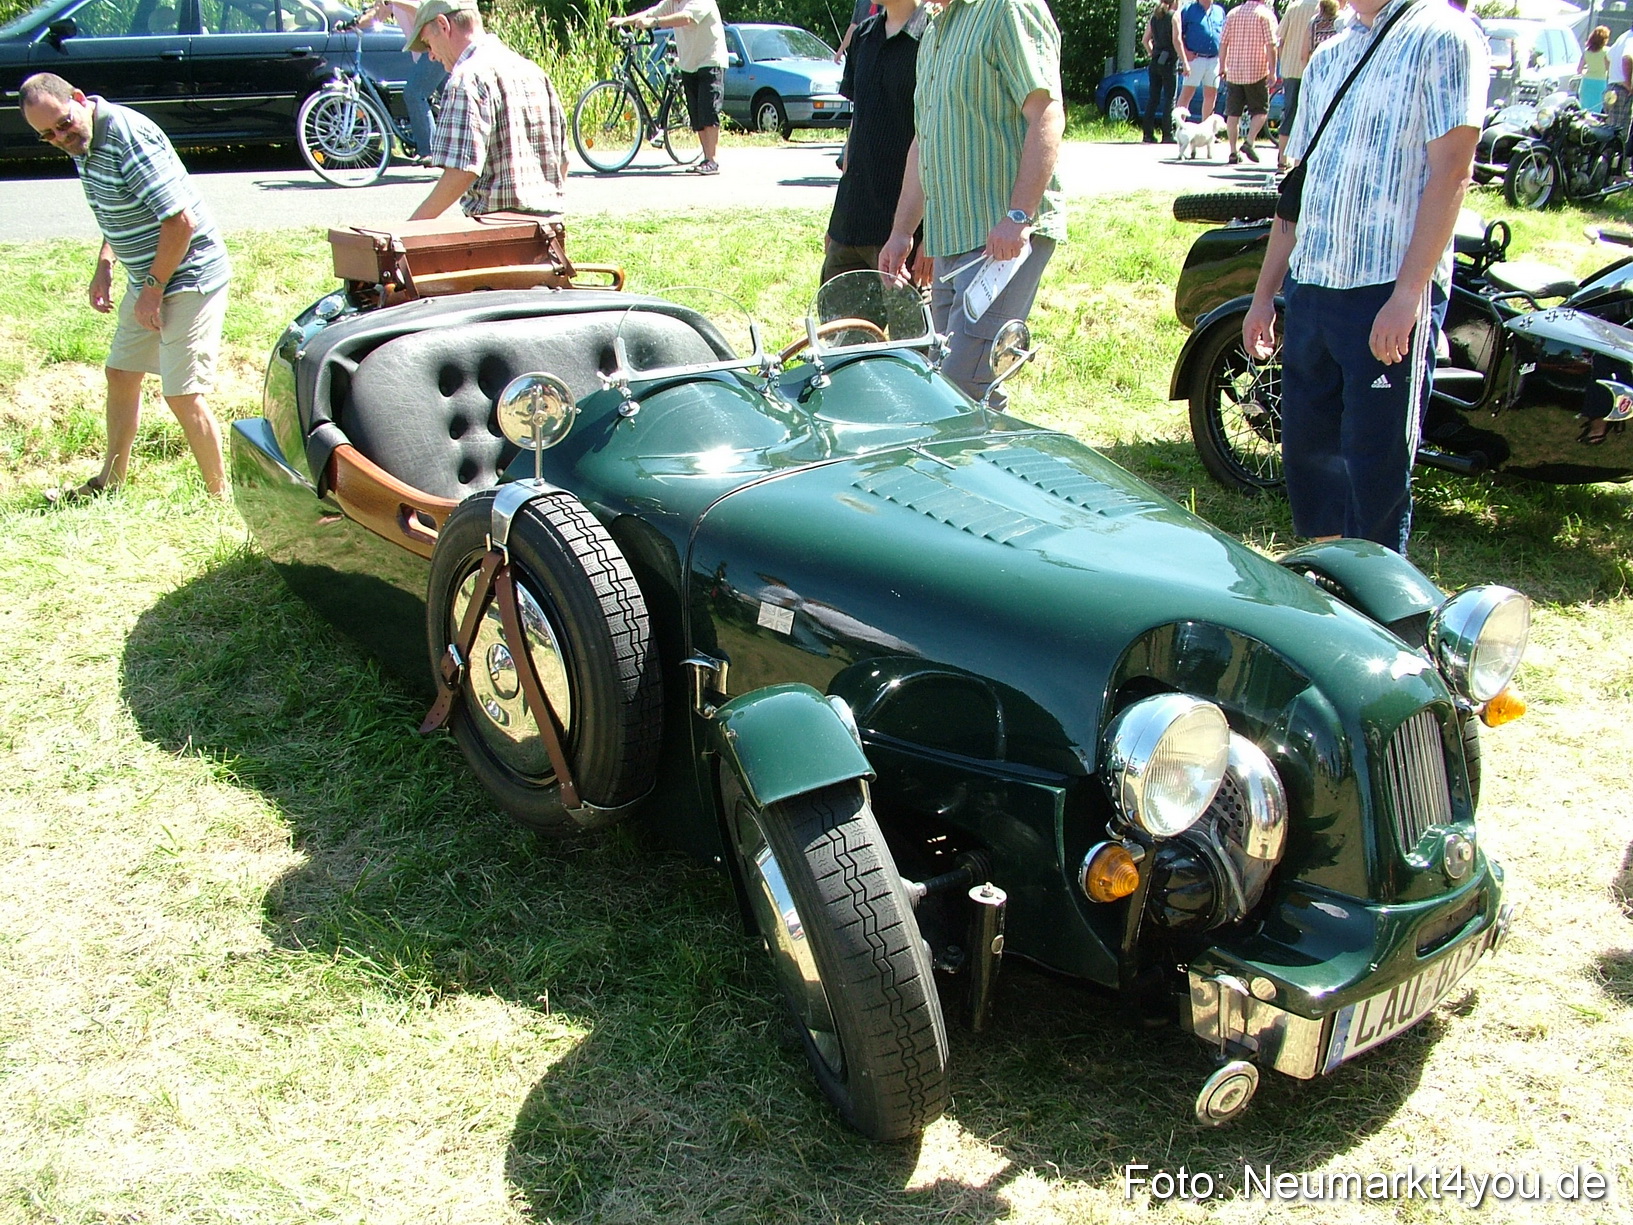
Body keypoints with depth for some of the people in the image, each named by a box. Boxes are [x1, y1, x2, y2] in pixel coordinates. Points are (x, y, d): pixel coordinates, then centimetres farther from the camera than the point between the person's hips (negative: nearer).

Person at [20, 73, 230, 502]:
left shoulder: (128, 137, -23)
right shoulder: (83, 142, 6)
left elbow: (180, 221, -25)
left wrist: (154, 287, -18)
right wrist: (104, 265, 8)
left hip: (187, 277, -10)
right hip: (147, 278, 10)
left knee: (183, 394, -10)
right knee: (120, 374, 18)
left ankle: (220, 497, 3)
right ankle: (111, 481, 33)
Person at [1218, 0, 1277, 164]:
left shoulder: (1233, 13, 6)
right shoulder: (1265, 14, -5)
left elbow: (1223, 43, 6)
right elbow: (1270, 46, -11)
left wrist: (1223, 67, 14)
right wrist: (1272, 71, -8)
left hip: (1234, 72, 4)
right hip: (1257, 72, -3)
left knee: (1233, 113, 8)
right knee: (1260, 110, 8)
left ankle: (1233, 152, 6)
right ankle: (1249, 142, -10)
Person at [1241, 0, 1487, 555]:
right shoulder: (1327, 58, 18)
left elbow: (1450, 173, -12)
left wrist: (1407, 294, -20)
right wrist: (1263, 294, 17)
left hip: (1391, 289, -7)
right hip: (1310, 286, 8)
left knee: (1376, 468, -3)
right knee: (1305, 449, 13)